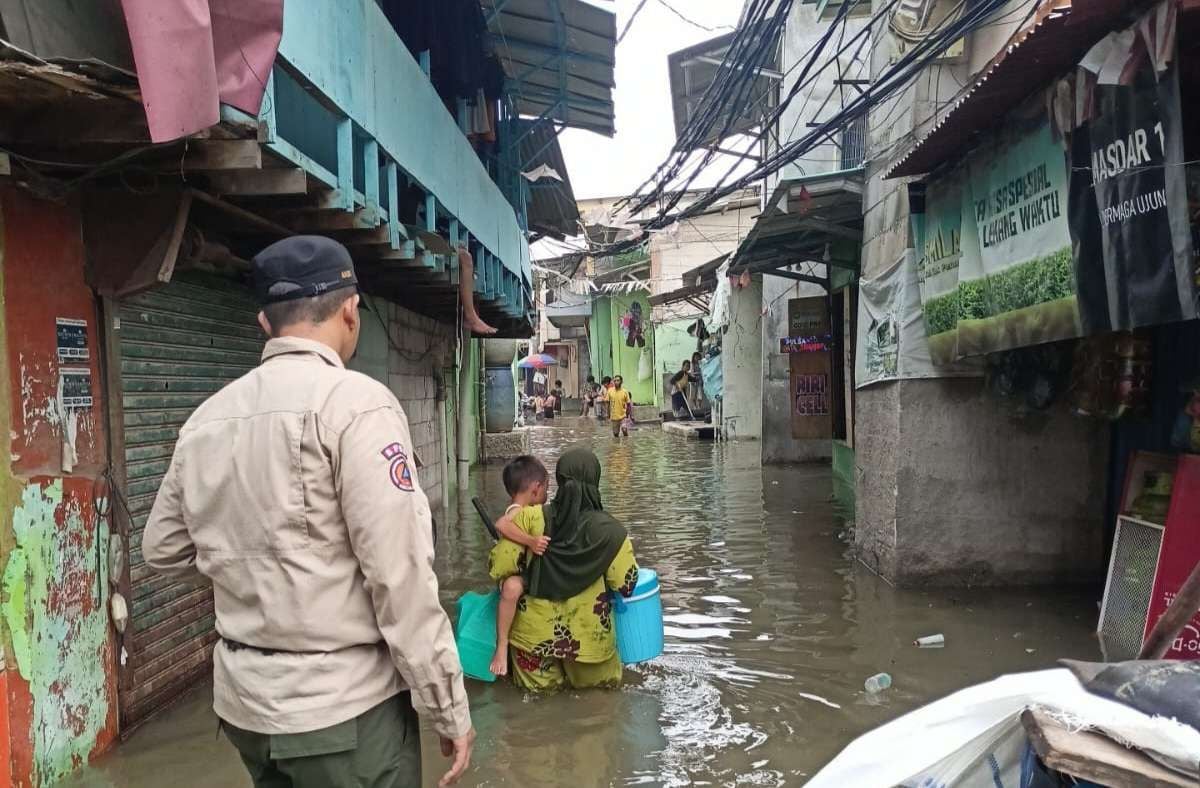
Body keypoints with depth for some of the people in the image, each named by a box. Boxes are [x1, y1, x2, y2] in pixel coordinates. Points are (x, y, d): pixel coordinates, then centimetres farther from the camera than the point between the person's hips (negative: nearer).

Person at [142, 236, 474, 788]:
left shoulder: (206, 416, 4)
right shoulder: (356, 402, -16)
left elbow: (164, 552, 15)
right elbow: (400, 575, -19)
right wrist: (449, 708, -11)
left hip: (243, 698, 7)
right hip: (342, 705, -6)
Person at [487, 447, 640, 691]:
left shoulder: (530, 519, -15)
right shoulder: (610, 531, -16)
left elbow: (498, 567, -13)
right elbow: (626, 584, -11)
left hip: (536, 634, 1)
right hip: (588, 636, -1)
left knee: (540, 684, 27)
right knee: (603, 682, 26)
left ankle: (548, 676, 7)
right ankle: (581, 674, 7)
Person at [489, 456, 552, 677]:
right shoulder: (517, 511, -17)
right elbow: (501, 525, -42)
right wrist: (531, 541, -43)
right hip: (515, 575, -10)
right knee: (512, 588, -43)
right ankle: (502, 646, -34)